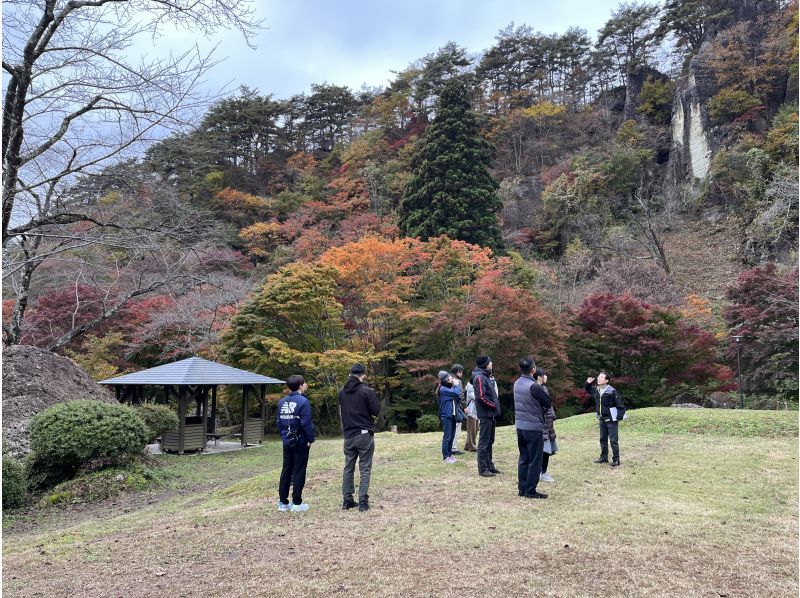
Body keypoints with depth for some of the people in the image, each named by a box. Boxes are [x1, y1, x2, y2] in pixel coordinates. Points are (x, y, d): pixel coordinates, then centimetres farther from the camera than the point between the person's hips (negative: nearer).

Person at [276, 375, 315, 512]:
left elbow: (278, 422, 8)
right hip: (300, 442, -6)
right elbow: (306, 423, -18)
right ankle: (297, 503, 7)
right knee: (299, 472, 3)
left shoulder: (282, 402, 5)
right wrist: (311, 439, -8)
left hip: (286, 442, 6)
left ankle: (283, 502, 17)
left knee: (286, 471, 13)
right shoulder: (303, 401, -15)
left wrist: (284, 436, 15)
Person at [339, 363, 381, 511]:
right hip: (365, 434, -4)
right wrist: (374, 397, 8)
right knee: (365, 469, 1)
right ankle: (363, 501, -2)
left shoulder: (342, 392, 5)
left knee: (348, 468, 12)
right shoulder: (367, 391, -12)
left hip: (348, 435, 5)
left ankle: (347, 500, 14)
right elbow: (376, 411, -7)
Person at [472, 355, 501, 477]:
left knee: (489, 441, 16)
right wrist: (494, 406, -12)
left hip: (491, 414, 10)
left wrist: (496, 405, 8)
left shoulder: (487, 376, 16)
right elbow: (481, 397, -22)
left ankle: (489, 465, 24)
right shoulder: (479, 377, -15)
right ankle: (482, 469, 2)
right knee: (484, 442, -4)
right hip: (485, 414, -10)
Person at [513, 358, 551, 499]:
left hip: (520, 426, 8)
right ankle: (530, 491, 5)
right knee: (535, 461, 2)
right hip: (534, 427, -8)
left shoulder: (517, 384, 5)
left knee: (524, 459, 15)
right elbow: (548, 404, -9)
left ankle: (522, 488, 19)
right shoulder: (534, 386, -20)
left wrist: (538, 408, 6)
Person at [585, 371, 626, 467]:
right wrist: (588, 383, 3)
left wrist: (619, 416, -19)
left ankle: (616, 460, 6)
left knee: (613, 441, -2)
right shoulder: (596, 390, 3)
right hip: (602, 419, 7)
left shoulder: (612, 391, -17)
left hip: (611, 420, -7)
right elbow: (587, 390, 24)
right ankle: (604, 457, 28)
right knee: (603, 439, 16)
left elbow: (620, 404, -14)